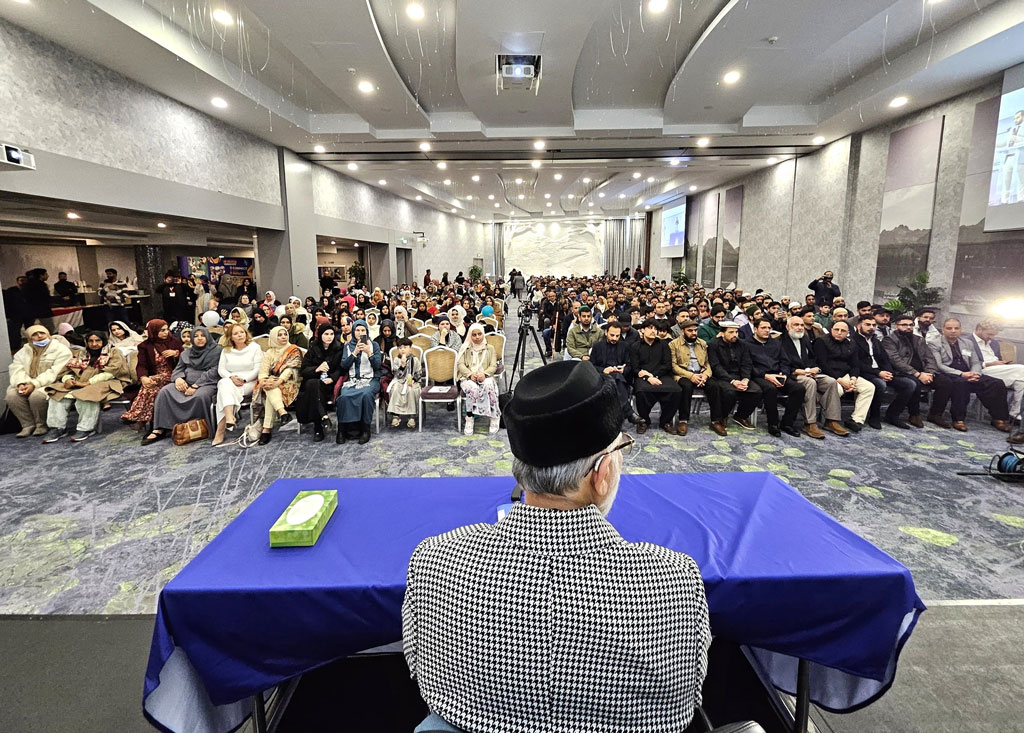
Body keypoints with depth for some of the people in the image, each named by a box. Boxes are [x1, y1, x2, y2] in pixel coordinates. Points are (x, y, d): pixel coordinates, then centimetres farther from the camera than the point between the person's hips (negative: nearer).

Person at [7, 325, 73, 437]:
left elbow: (54, 372, -14)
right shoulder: (23, 351, 15)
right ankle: (28, 425, -9)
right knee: (12, 394, -21)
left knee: (37, 395, -32)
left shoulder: (61, 350, -4)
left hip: (50, 384, -5)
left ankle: (41, 425, -10)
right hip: (27, 384, 6)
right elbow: (17, 368, 2)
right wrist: (21, 383, -18)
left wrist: (34, 384, -22)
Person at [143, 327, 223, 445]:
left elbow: (213, 371, -7)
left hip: (206, 383, -5)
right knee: (165, 392, -21)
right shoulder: (186, 353, 23)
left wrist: (196, 386, -17)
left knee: (200, 396, -38)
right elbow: (178, 369, 18)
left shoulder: (216, 351, 4)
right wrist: (178, 378, -9)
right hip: (186, 383, 6)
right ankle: (159, 429, -22)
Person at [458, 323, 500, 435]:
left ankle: (495, 417, -29)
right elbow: (460, 364, 4)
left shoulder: (490, 348, 18)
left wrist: (484, 373, -16)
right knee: (472, 388, -37)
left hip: (485, 377, 0)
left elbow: (493, 366, 6)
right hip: (468, 378, 0)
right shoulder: (465, 348, 18)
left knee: (489, 385, -37)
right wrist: (470, 374, -15)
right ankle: (469, 420, -31)